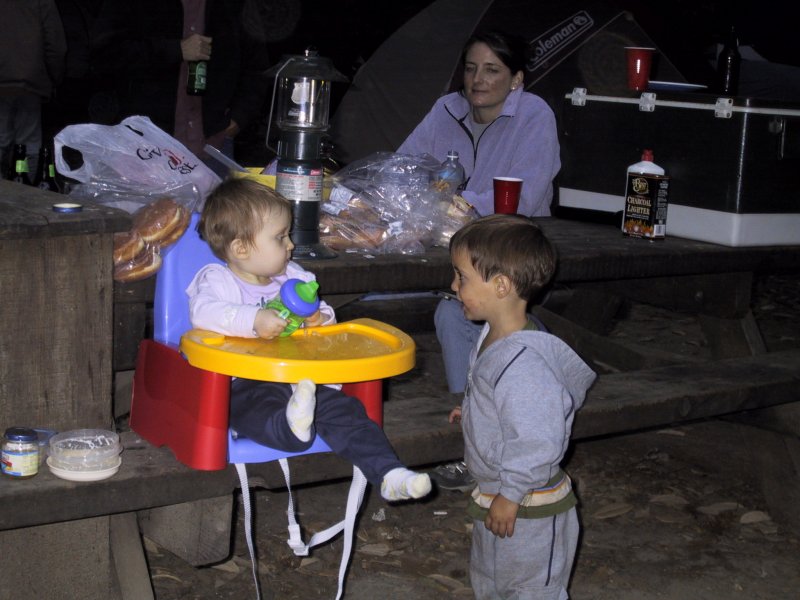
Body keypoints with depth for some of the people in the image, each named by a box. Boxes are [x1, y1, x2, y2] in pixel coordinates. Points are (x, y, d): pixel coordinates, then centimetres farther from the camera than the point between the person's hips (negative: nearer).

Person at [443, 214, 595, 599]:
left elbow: (538, 443, -32)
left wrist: (511, 494, -24)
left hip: (529, 512, -10)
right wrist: (473, 414, 18)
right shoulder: (493, 340, -1)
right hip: (494, 497, 10)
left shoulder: (524, 363, -33)